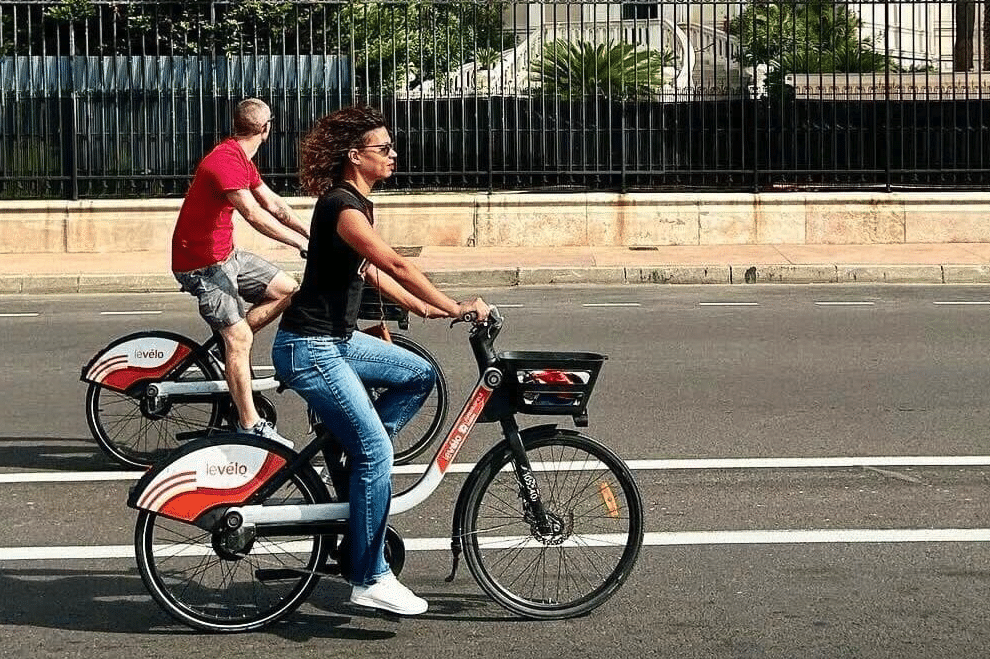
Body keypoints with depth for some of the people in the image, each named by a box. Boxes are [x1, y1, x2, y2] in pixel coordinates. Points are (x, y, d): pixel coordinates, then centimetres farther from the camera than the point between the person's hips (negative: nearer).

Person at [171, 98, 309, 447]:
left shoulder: (241, 160, 10)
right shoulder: (225, 161, -23)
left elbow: (273, 203, 13)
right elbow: (254, 215, -32)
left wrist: (314, 235, 4)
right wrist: (304, 244, -32)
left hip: (225, 255, 10)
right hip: (201, 264, -10)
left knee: (287, 290, 5)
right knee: (240, 337, -14)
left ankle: (228, 345, 13)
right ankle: (250, 426, -11)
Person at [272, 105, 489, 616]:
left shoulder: (356, 203, 12)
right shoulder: (342, 206, -19)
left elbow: (372, 273, 20)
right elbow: (397, 265, -28)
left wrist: (425, 309, 13)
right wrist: (455, 308, -29)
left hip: (338, 339, 10)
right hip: (309, 348, -10)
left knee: (418, 376, 13)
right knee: (377, 453, -11)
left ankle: (354, 460, 14)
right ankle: (370, 581, -4)